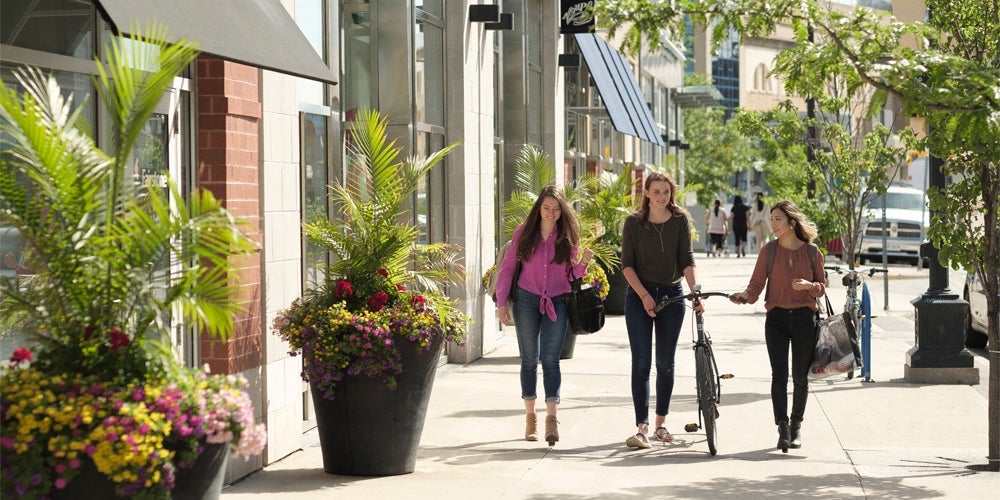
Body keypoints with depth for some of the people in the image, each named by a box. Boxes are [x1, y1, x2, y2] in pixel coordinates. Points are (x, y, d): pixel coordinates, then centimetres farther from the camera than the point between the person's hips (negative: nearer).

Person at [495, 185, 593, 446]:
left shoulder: (568, 237, 2)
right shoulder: (524, 233, 1)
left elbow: (572, 275, 8)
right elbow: (507, 268, 5)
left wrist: (583, 263, -14)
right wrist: (502, 302, 1)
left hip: (557, 302, -1)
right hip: (526, 299, 1)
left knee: (551, 358, -10)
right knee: (530, 359, 6)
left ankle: (551, 417, -15)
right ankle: (530, 416, 16)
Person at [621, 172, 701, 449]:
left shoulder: (681, 220, 1)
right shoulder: (633, 223, -1)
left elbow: (687, 259, -6)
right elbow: (626, 264, -3)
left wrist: (695, 291, -20)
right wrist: (644, 296, -14)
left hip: (672, 295, 1)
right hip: (639, 295, -1)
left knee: (665, 363, 7)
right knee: (641, 362, -9)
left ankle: (660, 423, 19)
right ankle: (641, 426, -13)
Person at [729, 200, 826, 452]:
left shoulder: (812, 252, 2)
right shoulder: (769, 251, 2)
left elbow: (821, 287, 8)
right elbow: (757, 282, -3)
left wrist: (808, 286, -14)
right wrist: (745, 295, -24)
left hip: (805, 318, 1)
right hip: (777, 318, 0)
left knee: (800, 376, 8)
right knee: (779, 374, -11)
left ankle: (796, 426, 23)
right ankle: (783, 429, -12)